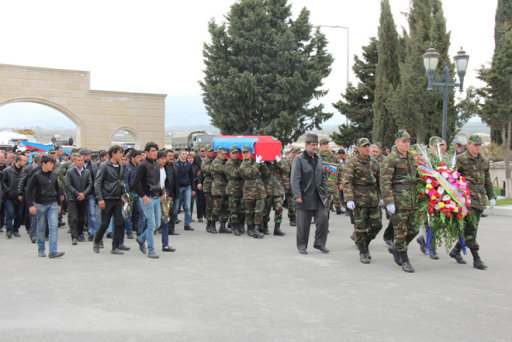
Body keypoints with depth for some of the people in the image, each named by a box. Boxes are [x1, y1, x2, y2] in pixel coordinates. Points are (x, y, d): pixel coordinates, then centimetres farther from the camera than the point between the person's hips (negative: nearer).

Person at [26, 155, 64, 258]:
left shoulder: (54, 174, 6)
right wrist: (31, 205, -12)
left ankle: (53, 251, -11)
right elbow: (29, 190, -6)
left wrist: (59, 203, 15)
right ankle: (41, 250, 20)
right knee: (41, 228, 7)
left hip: (53, 204, 3)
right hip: (40, 205, -3)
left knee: (54, 226, -8)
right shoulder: (37, 175, -7)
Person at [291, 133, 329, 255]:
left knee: (323, 220, -2)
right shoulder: (299, 159, -7)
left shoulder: (319, 159, 13)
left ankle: (319, 243, 13)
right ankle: (302, 246, 15)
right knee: (303, 224, 2)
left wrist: (325, 194, 14)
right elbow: (295, 179, -13)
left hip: (318, 197, 5)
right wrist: (297, 195, -21)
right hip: (305, 198, -5)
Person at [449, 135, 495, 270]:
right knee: (470, 227, -9)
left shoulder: (484, 161, 15)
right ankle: (476, 259, -6)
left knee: (472, 227, 9)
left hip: (480, 198, 7)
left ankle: (455, 250, 27)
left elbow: (487, 181, 22)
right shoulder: (460, 159, -4)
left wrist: (492, 197, 16)